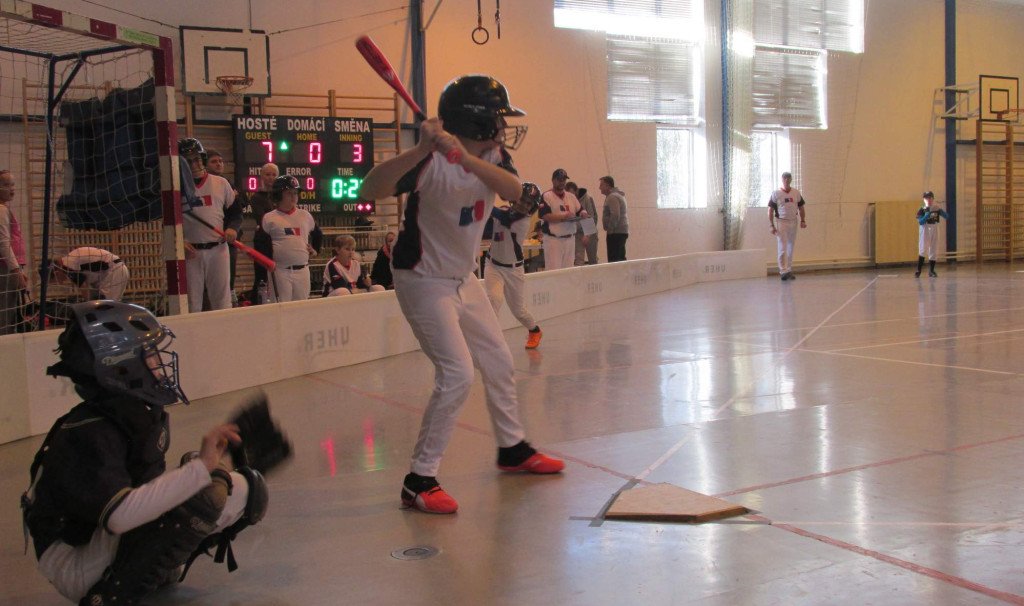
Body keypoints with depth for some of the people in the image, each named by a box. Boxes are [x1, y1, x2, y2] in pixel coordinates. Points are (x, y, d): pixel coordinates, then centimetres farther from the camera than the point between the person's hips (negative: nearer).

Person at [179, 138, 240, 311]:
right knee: (191, 302, 3)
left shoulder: (221, 184, 6)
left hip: (218, 249, 1)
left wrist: (233, 228, -5)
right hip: (190, 252, -1)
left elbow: (235, 211, 14)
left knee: (222, 301, 2)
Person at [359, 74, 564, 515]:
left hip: (464, 279, 8)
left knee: (499, 363, 18)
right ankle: (419, 481, -9)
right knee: (457, 375, -18)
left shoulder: (493, 156, -5)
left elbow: (514, 191, -26)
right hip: (424, 281, -8)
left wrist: (466, 158, -41)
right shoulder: (432, 162, -25)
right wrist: (422, 149, -51)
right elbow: (370, 191, -39)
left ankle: (512, 448, 38)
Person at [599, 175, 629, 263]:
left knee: (613, 260, -13)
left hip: (616, 233, -11)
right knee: (621, 259, 11)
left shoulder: (612, 197, -12)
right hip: (622, 232, 11)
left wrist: (609, 230, -18)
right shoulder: (618, 195, 21)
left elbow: (615, 216, -23)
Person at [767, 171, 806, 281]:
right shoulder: (776, 193, -5)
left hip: (793, 222, 4)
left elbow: (801, 207, 15)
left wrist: (803, 220, 4)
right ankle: (783, 271, -10)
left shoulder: (796, 193, 6)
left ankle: (789, 270, 18)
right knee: (782, 248, -9)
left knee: (790, 248, 10)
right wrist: (772, 225, -10)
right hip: (781, 222, -4)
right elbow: (770, 210, -5)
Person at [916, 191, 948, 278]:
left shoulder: (936, 209, 3)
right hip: (925, 232, -3)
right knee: (923, 250, -11)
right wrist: (929, 213, -28)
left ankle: (931, 270, 15)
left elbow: (947, 217, -7)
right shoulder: (921, 210, -6)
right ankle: (918, 270, -7)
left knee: (933, 251, 7)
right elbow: (921, 222, -20)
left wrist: (939, 209, -21)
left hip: (934, 232, 3)